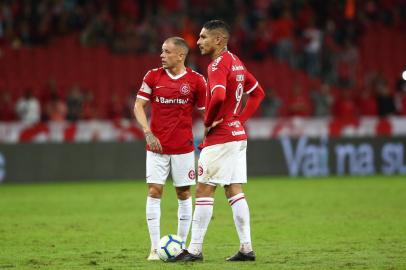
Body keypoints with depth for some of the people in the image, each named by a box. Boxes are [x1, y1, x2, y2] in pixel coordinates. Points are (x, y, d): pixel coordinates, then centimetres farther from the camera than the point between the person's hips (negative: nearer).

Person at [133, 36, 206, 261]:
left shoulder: (195, 80, -2)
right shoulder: (153, 76, 1)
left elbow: (205, 111, 5)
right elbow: (139, 105, 1)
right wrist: (148, 133, -11)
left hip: (183, 147, 0)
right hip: (157, 145, 0)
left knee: (184, 193, 4)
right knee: (154, 191, -6)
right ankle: (155, 248, -2)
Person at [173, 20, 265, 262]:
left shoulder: (218, 65, -16)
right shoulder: (236, 62, 13)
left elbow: (218, 96, -33)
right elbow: (258, 92, 22)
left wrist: (209, 122, -17)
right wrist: (240, 119, 14)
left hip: (220, 138, -9)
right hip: (238, 134, 9)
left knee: (204, 190, -4)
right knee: (234, 190, 10)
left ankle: (195, 249, -3)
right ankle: (246, 248, 8)